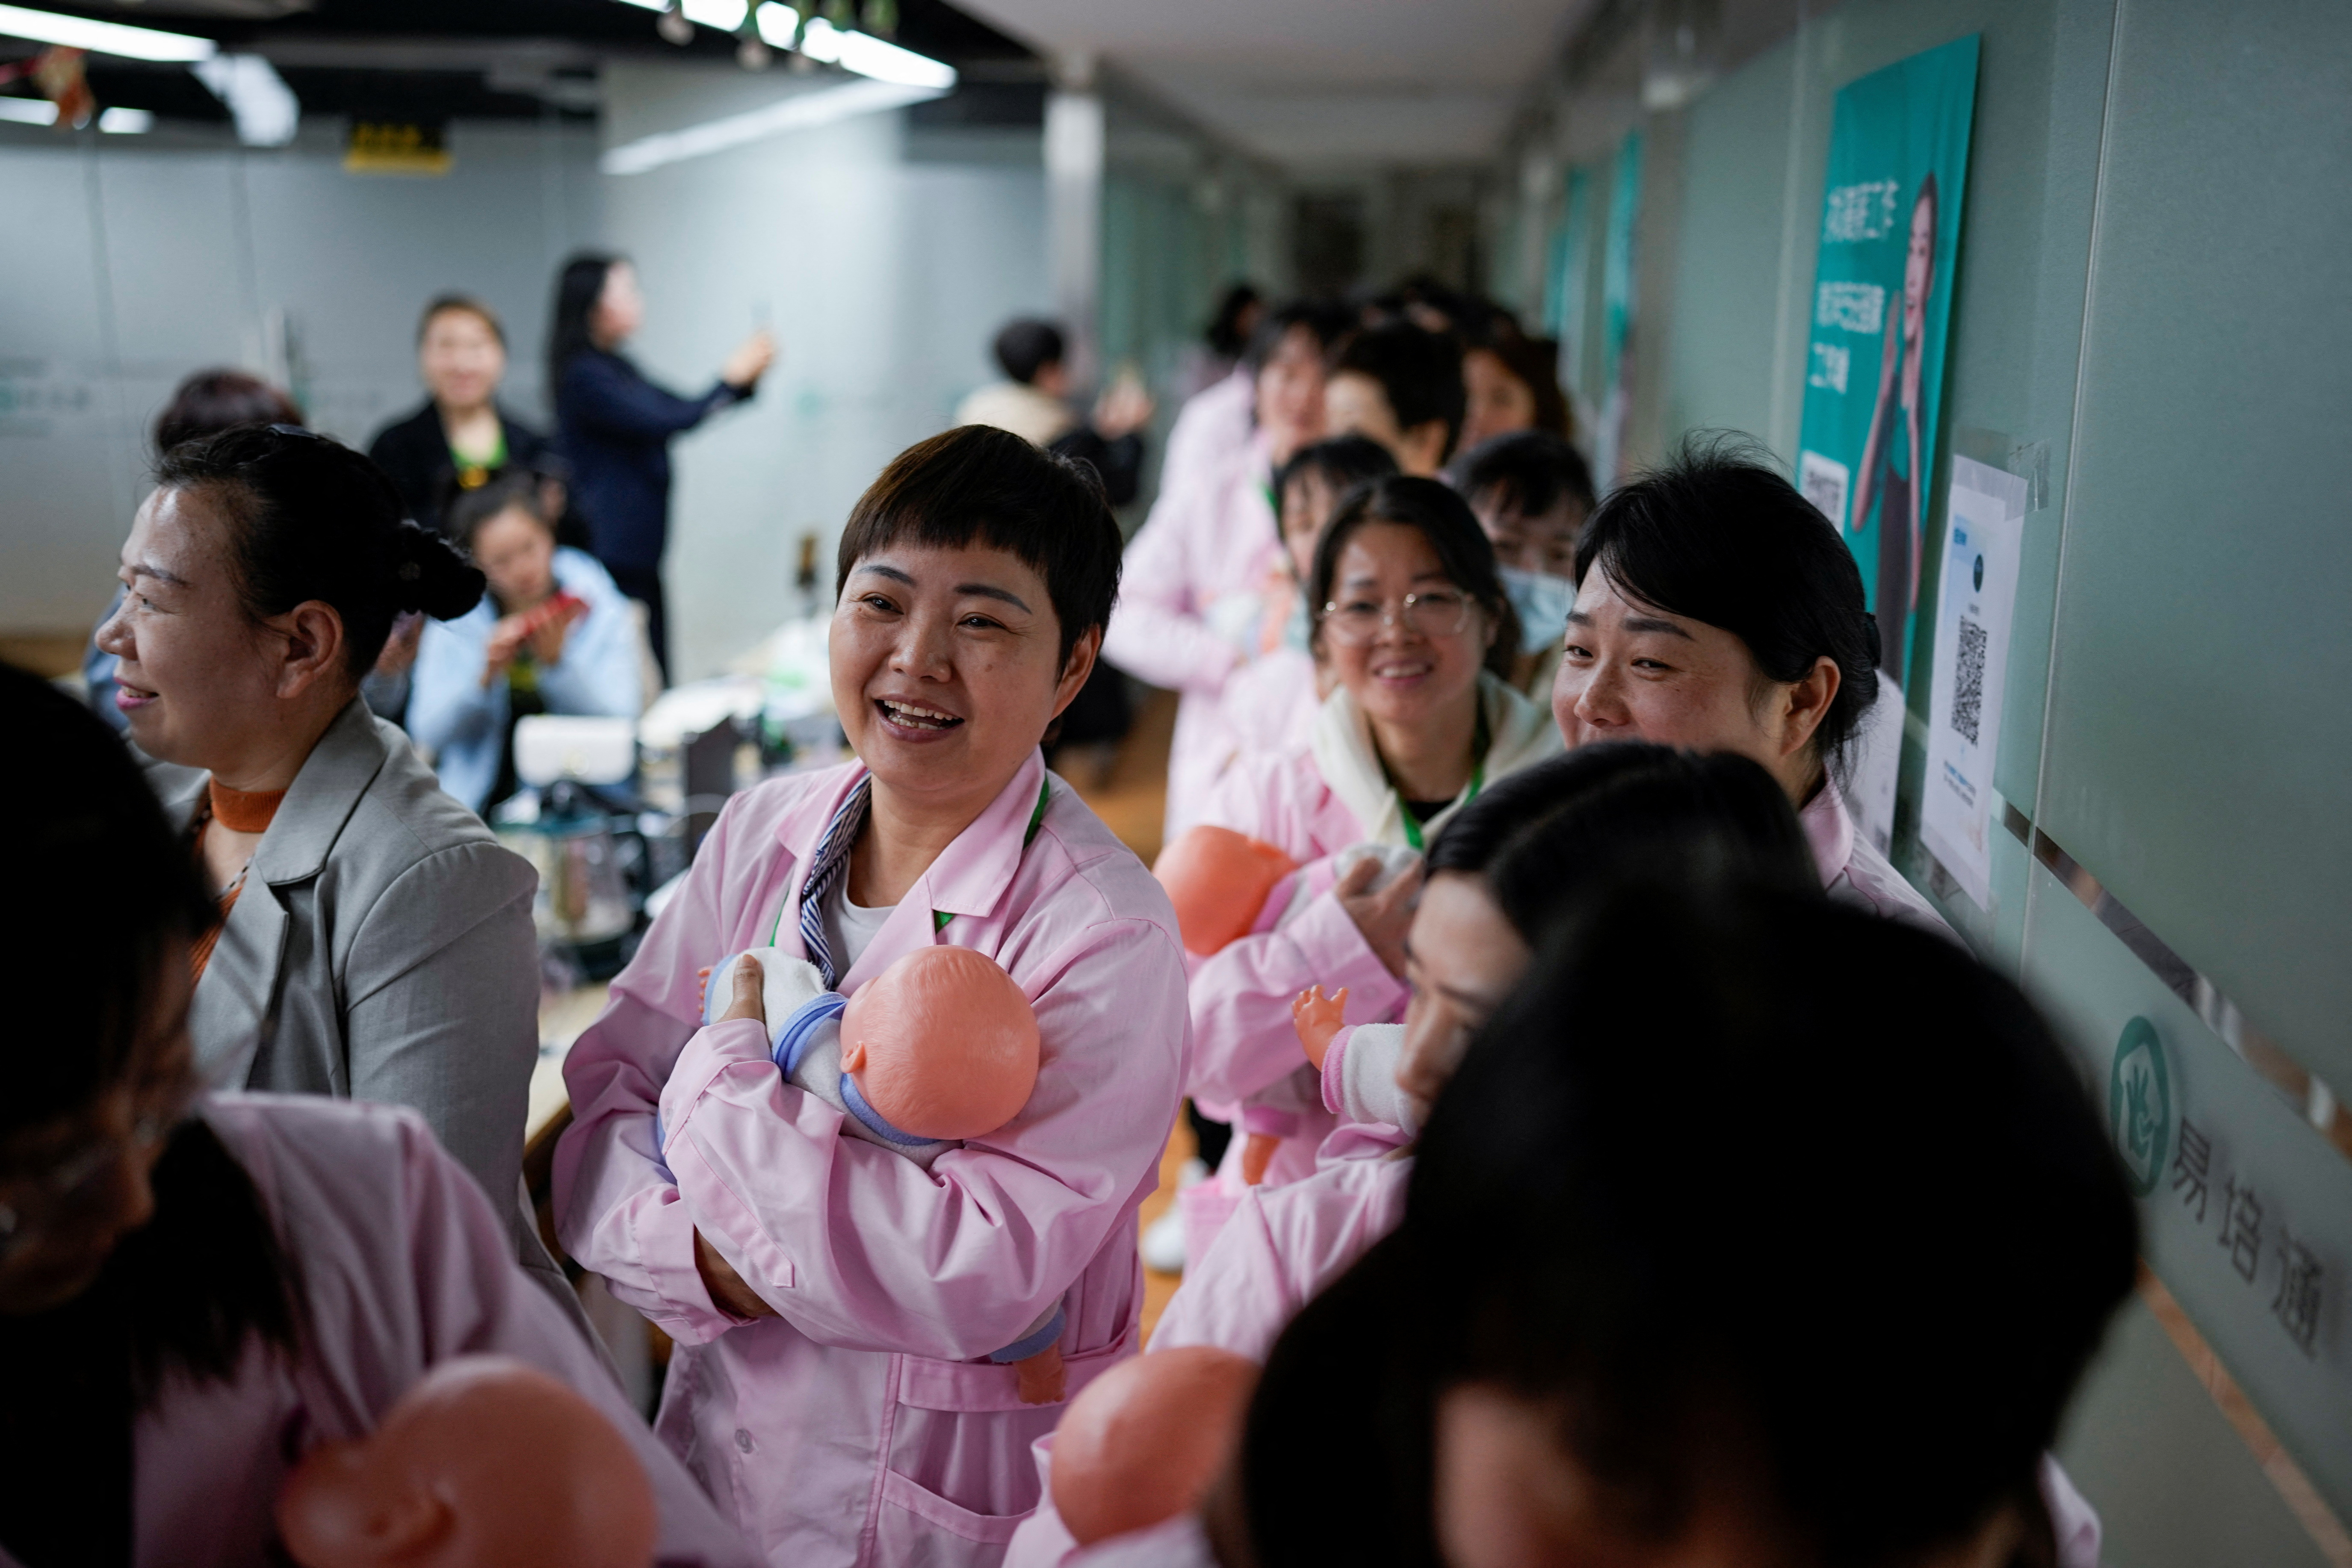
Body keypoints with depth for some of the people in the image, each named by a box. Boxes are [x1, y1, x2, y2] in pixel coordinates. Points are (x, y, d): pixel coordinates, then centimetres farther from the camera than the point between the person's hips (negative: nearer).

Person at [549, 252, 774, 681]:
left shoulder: (618, 369, 17)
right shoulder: (584, 375, -13)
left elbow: (682, 409, 22)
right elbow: (662, 424, -18)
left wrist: (747, 380, 8)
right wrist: (730, 380, -10)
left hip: (639, 550, 10)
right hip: (613, 552, -10)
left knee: (656, 678, 9)